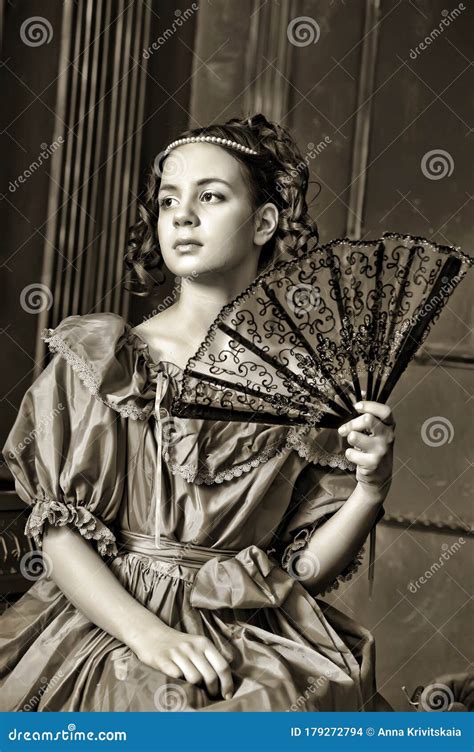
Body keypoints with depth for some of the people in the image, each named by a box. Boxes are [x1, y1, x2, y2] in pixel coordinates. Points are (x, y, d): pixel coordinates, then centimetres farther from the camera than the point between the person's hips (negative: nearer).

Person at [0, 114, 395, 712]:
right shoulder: (103, 361, 3)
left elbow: (305, 566, 6)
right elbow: (59, 530, -3)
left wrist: (371, 486, -11)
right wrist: (148, 633, -16)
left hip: (260, 638, 2)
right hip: (109, 621, -1)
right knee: (169, 705, -30)